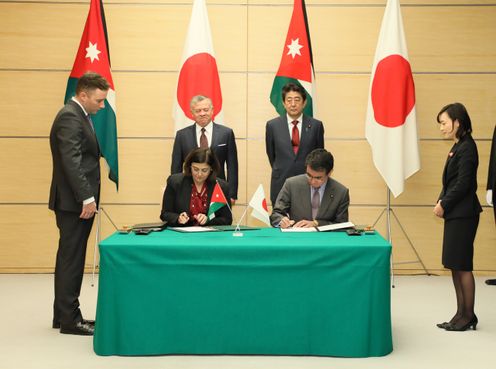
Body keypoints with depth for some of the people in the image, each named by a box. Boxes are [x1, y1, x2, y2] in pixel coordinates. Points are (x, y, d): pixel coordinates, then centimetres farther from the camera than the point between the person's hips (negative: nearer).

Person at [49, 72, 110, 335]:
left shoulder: (79, 116, 17)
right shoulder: (70, 117, -15)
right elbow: (71, 161, -23)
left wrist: (88, 197, 15)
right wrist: (86, 197, -24)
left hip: (77, 201, 10)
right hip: (73, 202, -10)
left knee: (70, 259, 14)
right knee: (72, 259, -4)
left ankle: (63, 315, 22)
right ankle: (69, 320, 4)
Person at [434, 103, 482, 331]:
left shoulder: (467, 148, -13)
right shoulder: (457, 147, 15)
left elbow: (463, 184, -18)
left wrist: (444, 205, -11)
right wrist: (441, 202, 2)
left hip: (463, 215, -9)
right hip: (455, 214, 9)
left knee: (462, 265, -3)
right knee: (455, 266, 11)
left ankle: (469, 316, 7)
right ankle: (461, 314, 18)